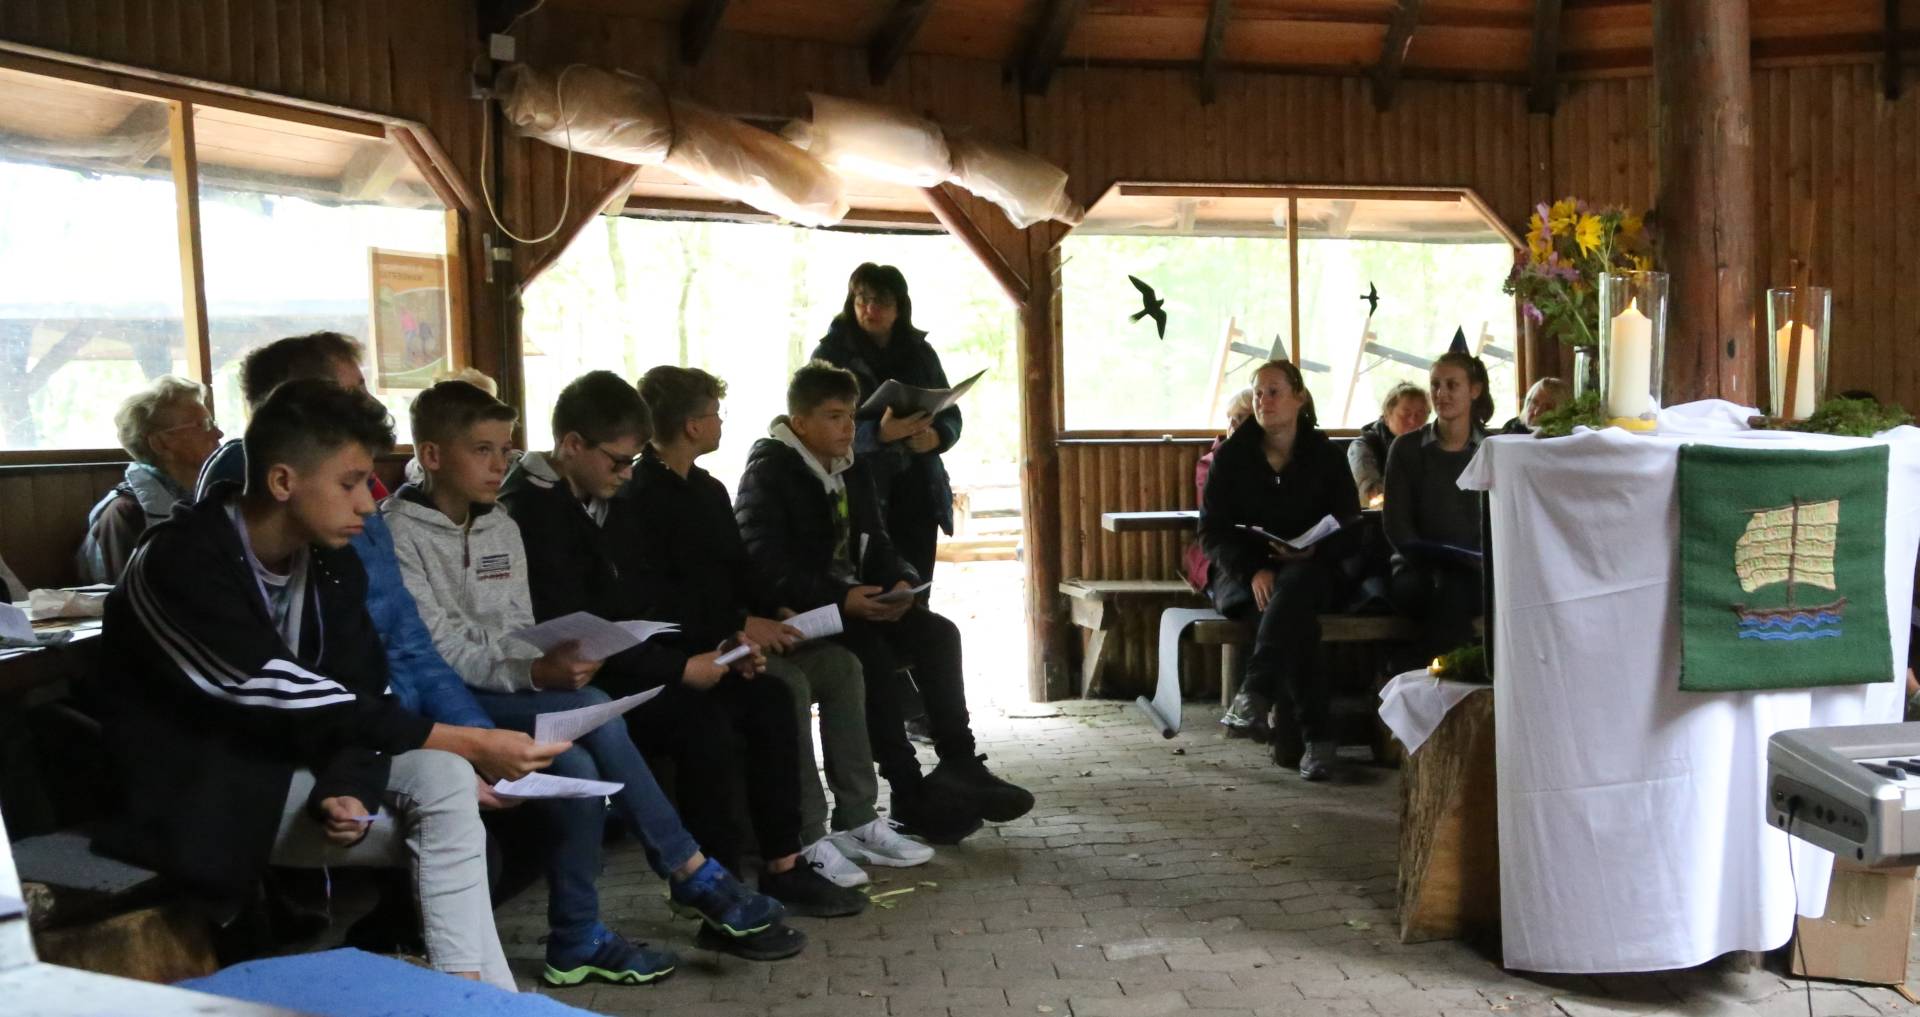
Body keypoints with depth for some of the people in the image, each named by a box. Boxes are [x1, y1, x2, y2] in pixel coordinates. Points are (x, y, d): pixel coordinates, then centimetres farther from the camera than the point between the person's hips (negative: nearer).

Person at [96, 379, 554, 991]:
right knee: (441, 820, -22)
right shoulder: (181, 565, -24)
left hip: (289, 765, 6)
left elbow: (356, 697, -2)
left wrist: (348, 789, -26)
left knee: (440, 776, -20)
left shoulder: (334, 566, -1)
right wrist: (472, 743, -29)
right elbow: (293, 699, -27)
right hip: (192, 798, -6)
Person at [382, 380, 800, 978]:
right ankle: (694, 877, -16)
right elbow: (436, 649, -15)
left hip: (506, 690, 6)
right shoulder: (400, 532, -7)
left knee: (578, 767, -24)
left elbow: (519, 632, 12)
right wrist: (535, 673, -26)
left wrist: (552, 665, -11)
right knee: (594, 710, -26)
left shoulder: (501, 529, 15)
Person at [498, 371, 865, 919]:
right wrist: (681, 668, -21)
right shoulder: (531, 510, -17)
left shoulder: (612, 500, 12)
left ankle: (783, 868, 0)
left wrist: (722, 641, 1)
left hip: (633, 663, 9)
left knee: (767, 698, -4)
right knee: (703, 719, -29)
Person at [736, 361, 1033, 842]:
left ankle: (960, 765, -14)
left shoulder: (852, 470, 14)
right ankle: (910, 794, -26)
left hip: (853, 602, 8)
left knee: (938, 633, -15)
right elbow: (764, 564, -21)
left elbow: (876, 545, 16)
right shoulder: (769, 470, -10)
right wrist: (841, 598, -30)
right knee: (874, 653, -31)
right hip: (796, 613, -7)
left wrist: (902, 581, -8)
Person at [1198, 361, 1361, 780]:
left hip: (1311, 570, 1)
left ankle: (1254, 691, -46)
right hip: (1244, 576, 0)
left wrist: (1311, 552, -18)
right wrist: (1252, 571, -19)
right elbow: (1212, 530, -1)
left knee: (1295, 586, -37)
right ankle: (1317, 736, -40)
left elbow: (1349, 528, 5)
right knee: (1294, 613, -34)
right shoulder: (1232, 455, 5)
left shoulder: (1325, 455, 7)